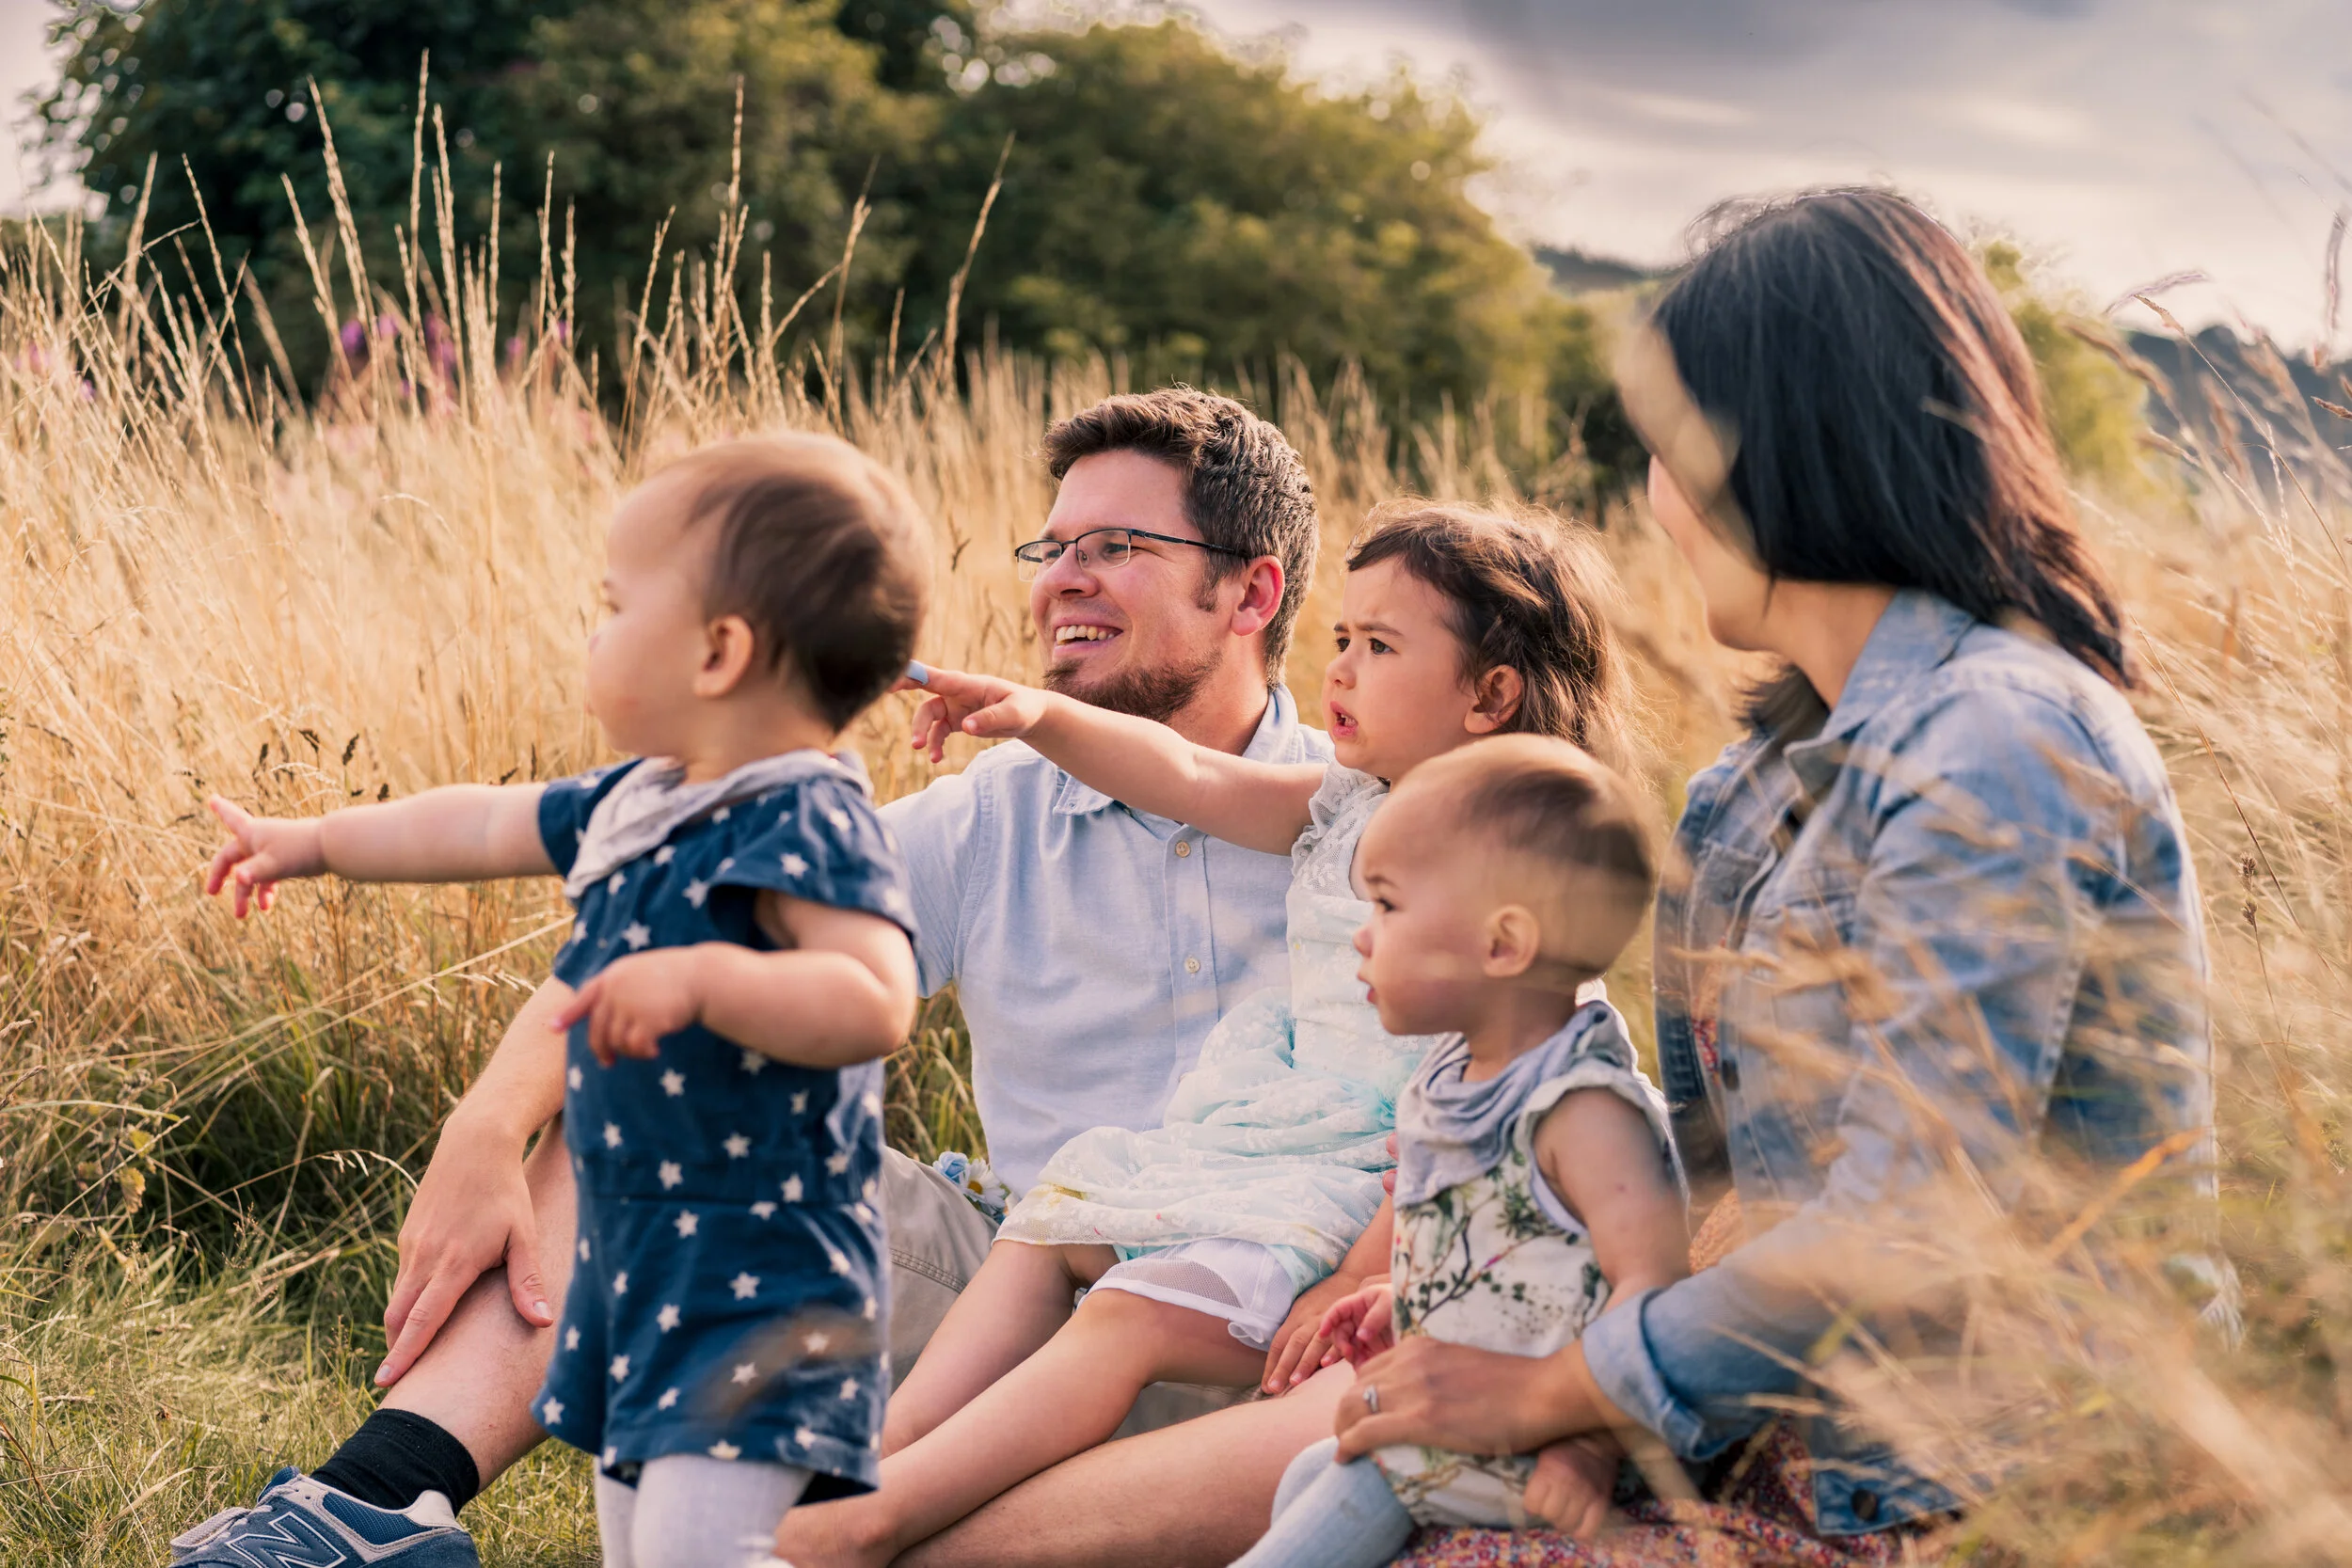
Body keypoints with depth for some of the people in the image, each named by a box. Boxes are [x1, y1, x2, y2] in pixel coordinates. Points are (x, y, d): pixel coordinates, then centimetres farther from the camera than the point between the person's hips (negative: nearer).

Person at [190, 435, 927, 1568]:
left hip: (760, 1287, -9)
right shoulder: (640, 806, 9)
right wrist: (316, 842, 37)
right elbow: (488, 825, 25)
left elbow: (873, 1004, -32)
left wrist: (700, 978, -40)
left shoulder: (805, 825, -19)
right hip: (638, 1265, 10)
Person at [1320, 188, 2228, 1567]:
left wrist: (1544, 1391, -15)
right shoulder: (1805, 758, 12)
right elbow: (1702, 1114, 20)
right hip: (1816, 1448, 9)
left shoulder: (1991, 749, -20)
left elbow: (1908, 1228, -24)